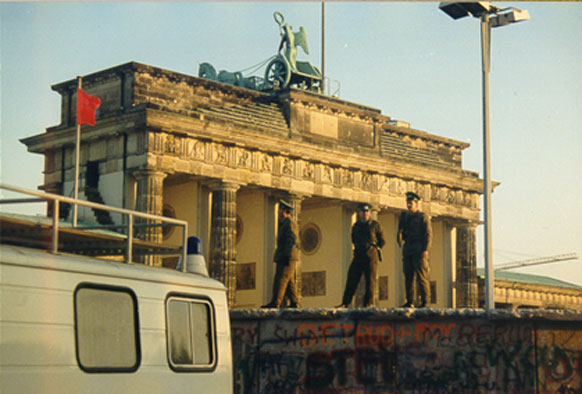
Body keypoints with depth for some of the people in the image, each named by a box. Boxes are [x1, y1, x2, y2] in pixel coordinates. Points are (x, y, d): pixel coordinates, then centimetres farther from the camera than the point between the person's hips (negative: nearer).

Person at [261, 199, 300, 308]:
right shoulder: (284, 224, 22)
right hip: (283, 258, 10)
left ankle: (275, 302, -18)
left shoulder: (289, 223, -10)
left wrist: (287, 256, -23)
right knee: (289, 281, 8)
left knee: (281, 279, -14)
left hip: (287, 257, -10)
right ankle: (294, 302, 7)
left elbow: (291, 240, -19)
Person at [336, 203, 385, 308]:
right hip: (358, 256, 4)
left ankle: (369, 303, 2)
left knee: (370, 280, -3)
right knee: (351, 279, -2)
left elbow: (382, 241, 8)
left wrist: (374, 248, 6)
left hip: (371, 257, -4)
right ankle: (345, 303, -2)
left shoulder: (375, 225, 3)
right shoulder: (356, 226, 14)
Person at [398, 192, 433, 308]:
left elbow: (428, 234, -4)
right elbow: (401, 230, 22)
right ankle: (410, 302, 7)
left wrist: (426, 249, -14)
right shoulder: (405, 216, 20)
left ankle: (424, 302, -8)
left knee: (422, 277, -8)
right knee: (409, 277, 4)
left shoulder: (423, 216, 2)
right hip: (407, 250, 6)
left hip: (419, 251, -6)